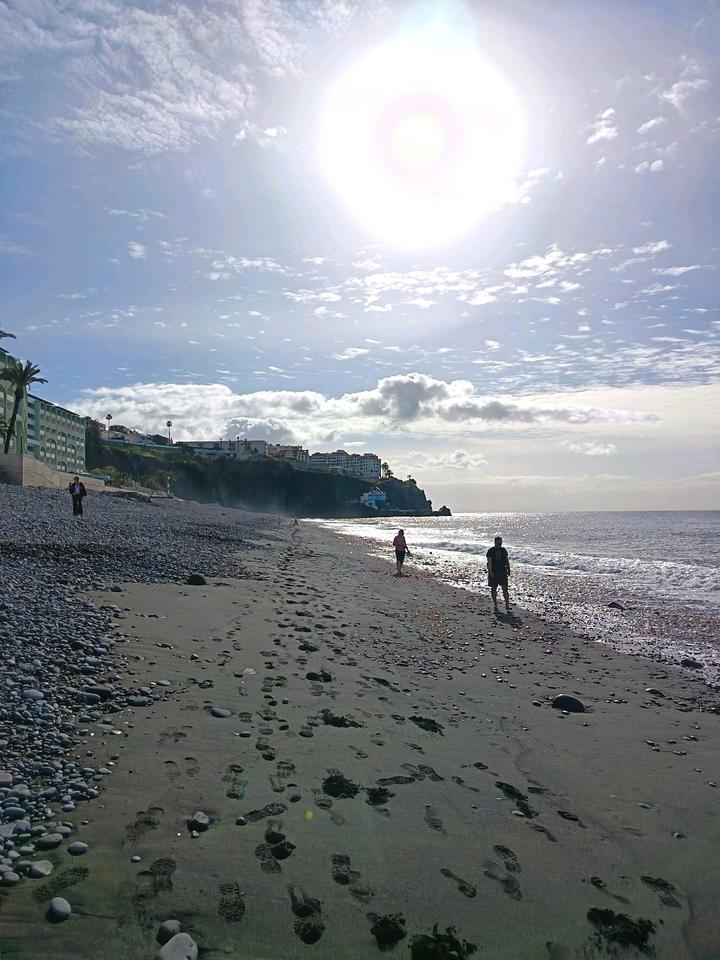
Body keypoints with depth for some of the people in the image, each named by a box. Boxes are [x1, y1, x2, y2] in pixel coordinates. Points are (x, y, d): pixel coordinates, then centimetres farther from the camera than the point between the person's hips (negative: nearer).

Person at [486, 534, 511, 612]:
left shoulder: (503, 550, 7)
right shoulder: (491, 551, -5)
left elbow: (507, 561, 13)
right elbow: (489, 562, -10)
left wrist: (508, 570, 9)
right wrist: (490, 571, -19)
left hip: (502, 572, 2)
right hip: (493, 572, -2)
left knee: (505, 589, -4)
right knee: (493, 589, 7)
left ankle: (507, 606, -5)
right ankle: (495, 605, 20)